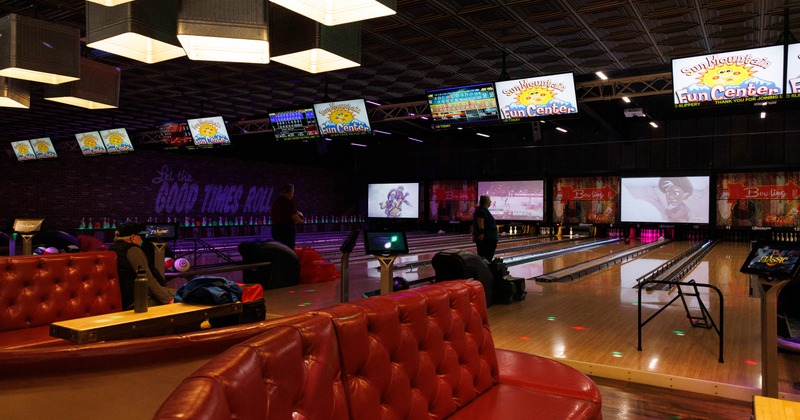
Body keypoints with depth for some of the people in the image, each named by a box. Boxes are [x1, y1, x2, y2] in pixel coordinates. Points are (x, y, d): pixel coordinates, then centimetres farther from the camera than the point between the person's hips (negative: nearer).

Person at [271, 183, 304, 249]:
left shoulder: (276, 202, 11)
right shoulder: (288, 202, -12)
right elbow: (294, 216, -14)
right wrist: (301, 220, 6)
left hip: (275, 229, 7)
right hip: (287, 229, -7)